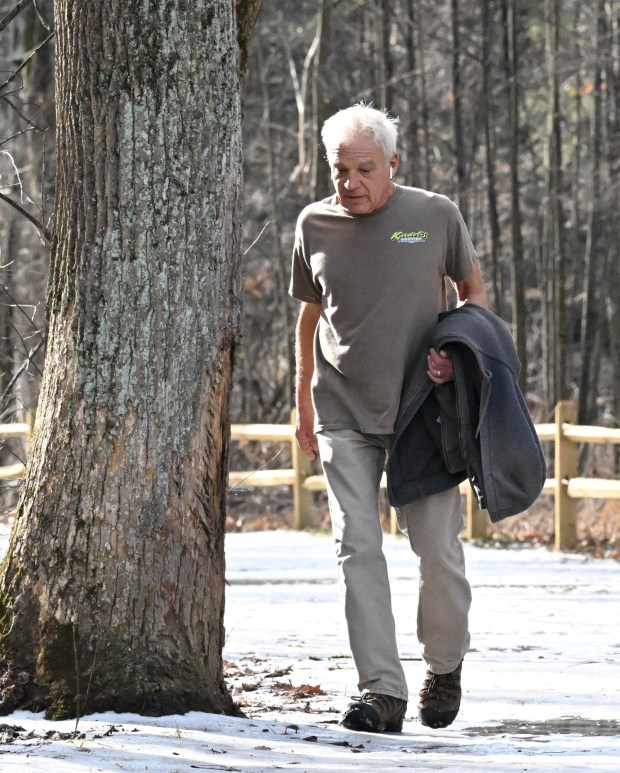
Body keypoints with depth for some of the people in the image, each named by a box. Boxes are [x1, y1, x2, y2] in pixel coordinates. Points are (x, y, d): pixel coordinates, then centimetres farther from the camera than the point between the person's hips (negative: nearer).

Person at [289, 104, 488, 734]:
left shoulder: (435, 216, -2)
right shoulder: (315, 226, 4)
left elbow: (474, 291, 12)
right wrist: (303, 406, 19)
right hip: (344, 416, 1)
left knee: (439, 548, -1)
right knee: (358, 548, -8)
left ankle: (444, 666, 23)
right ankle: (381, 691, -9)